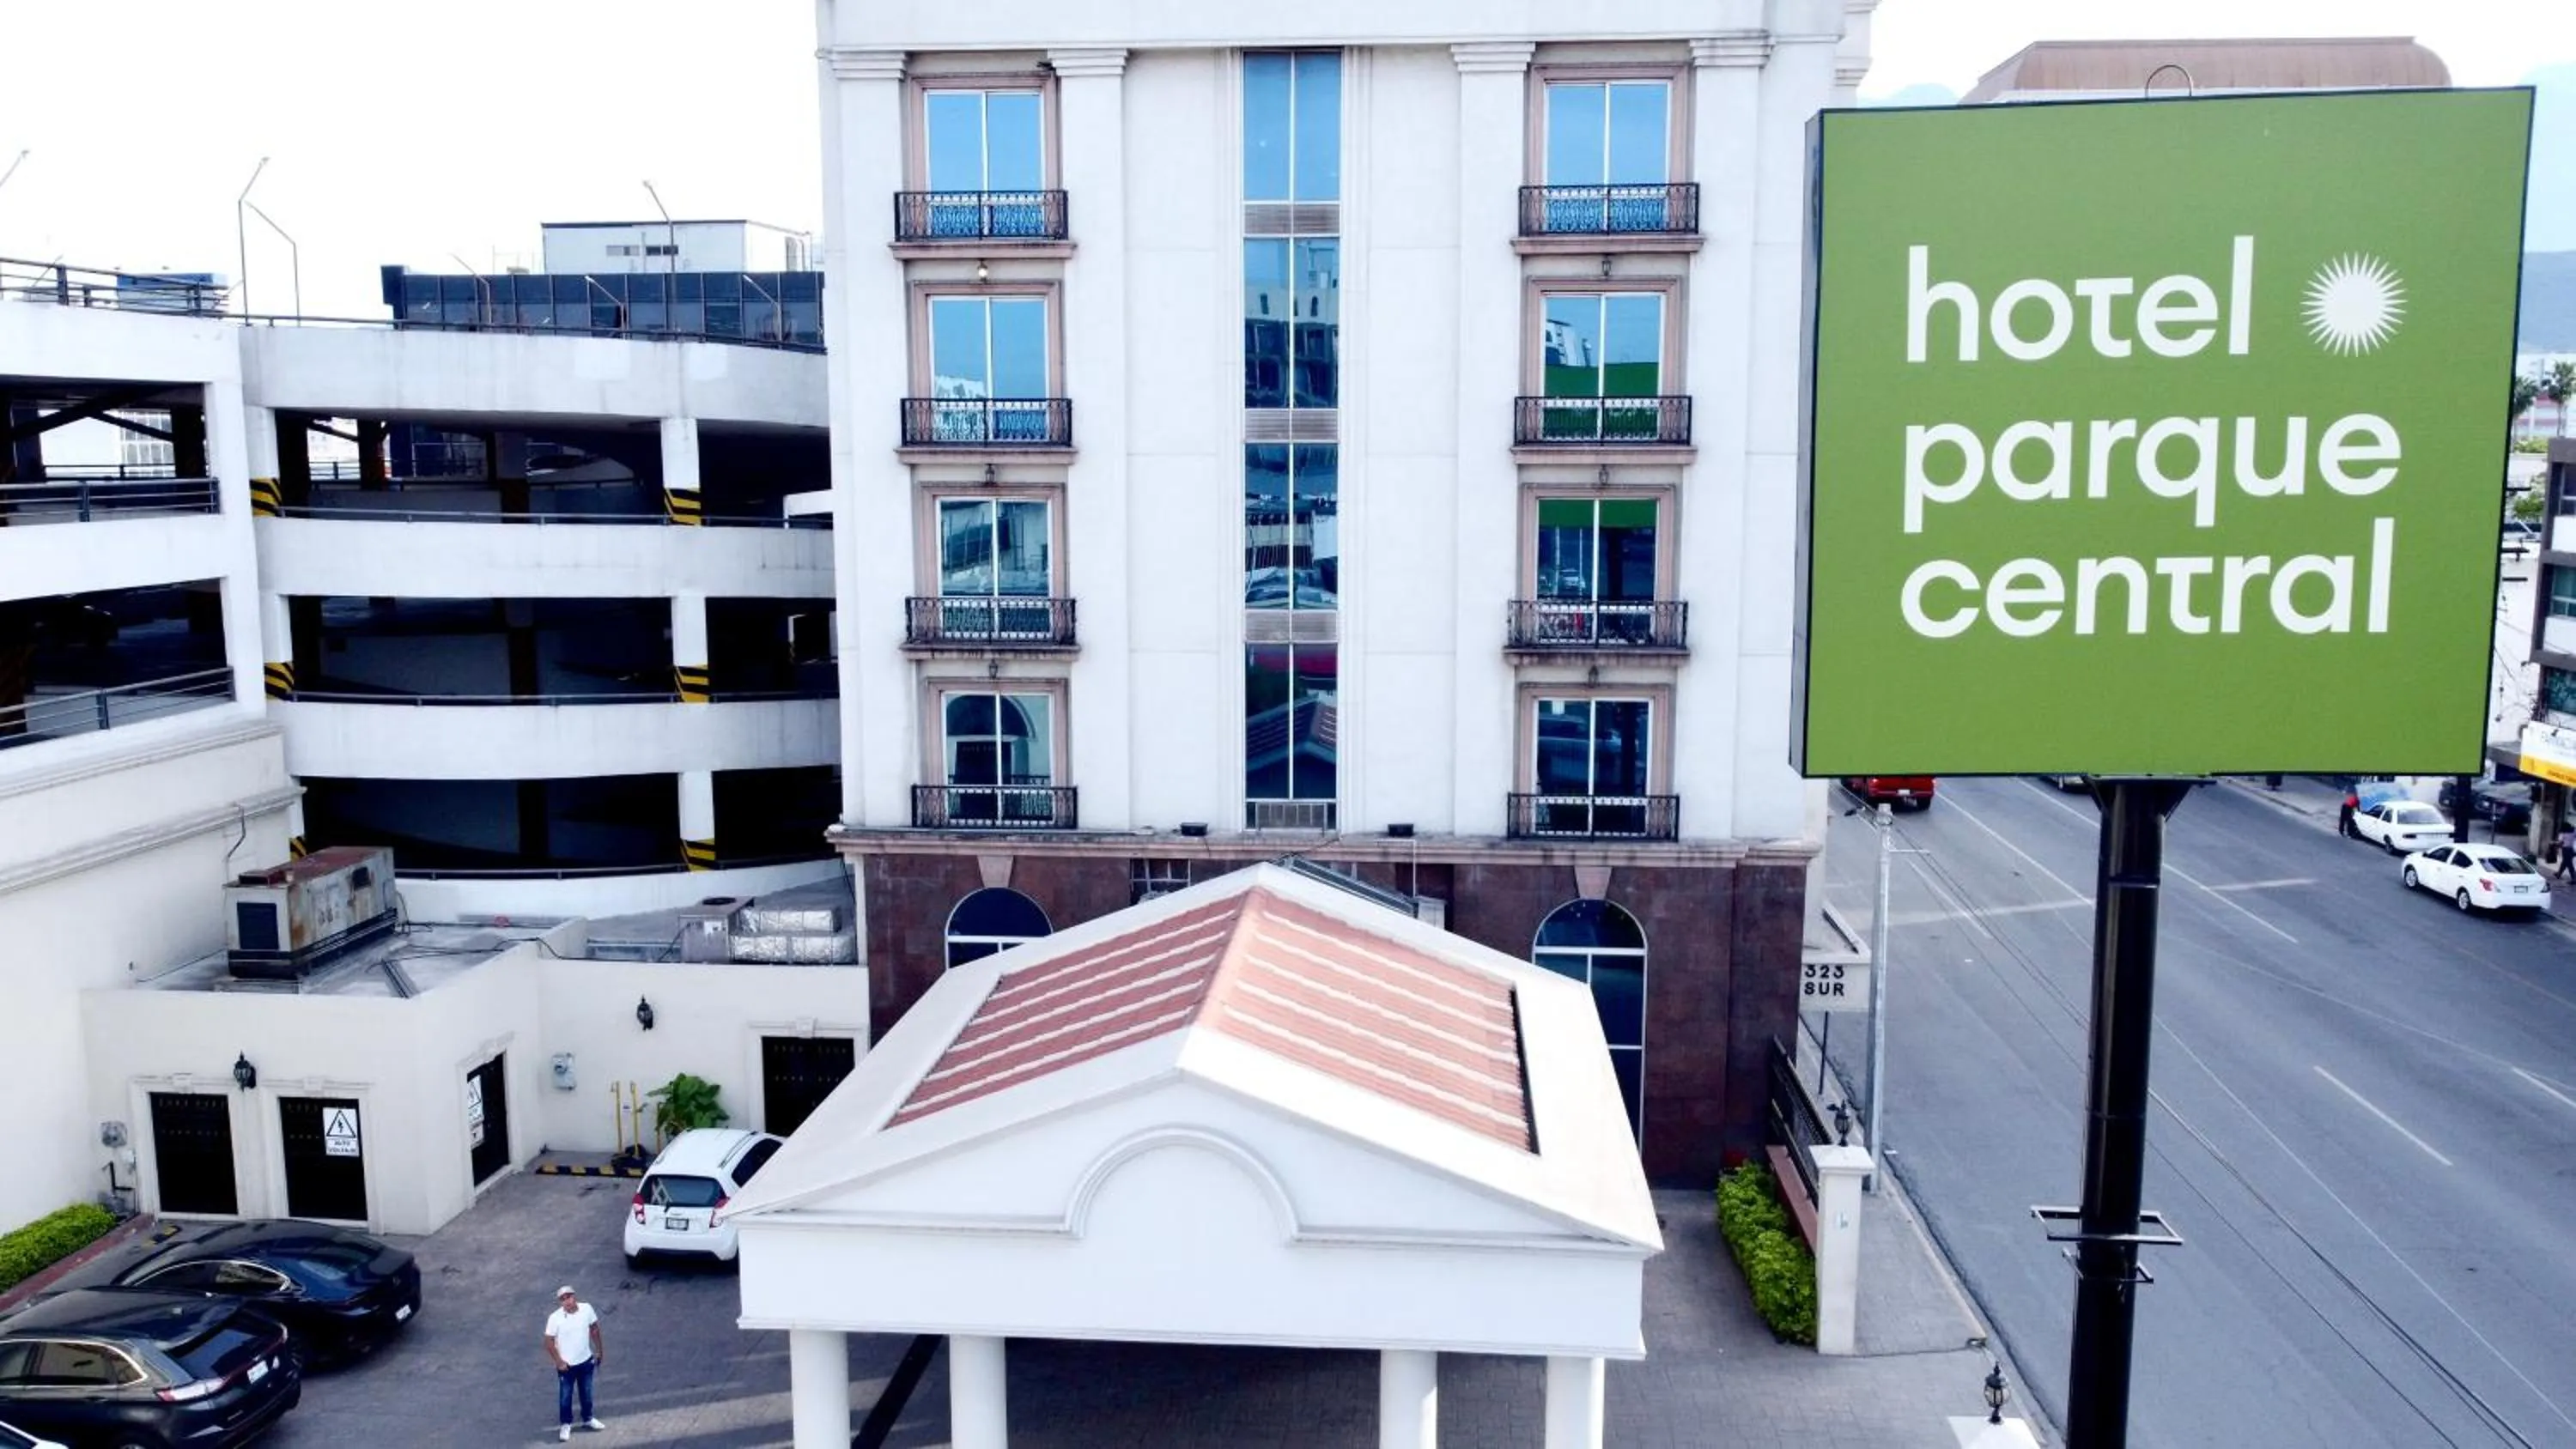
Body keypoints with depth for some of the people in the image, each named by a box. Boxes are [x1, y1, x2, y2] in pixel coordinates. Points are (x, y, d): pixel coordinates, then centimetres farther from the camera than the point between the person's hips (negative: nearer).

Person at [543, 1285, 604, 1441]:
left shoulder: (587, 1309, -15)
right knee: (565, 1396, 13)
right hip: (566, 1364, -3)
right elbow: (549, 1342, -13)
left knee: (586, 1393, 21)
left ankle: (588, 1419, 43)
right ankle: (566, 1424, 35)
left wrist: (598, 1350, 5)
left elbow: (594, 1329, 1)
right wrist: (559, 1361, -14)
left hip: (586, 1361, 3)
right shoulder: (555, 1318, -23)